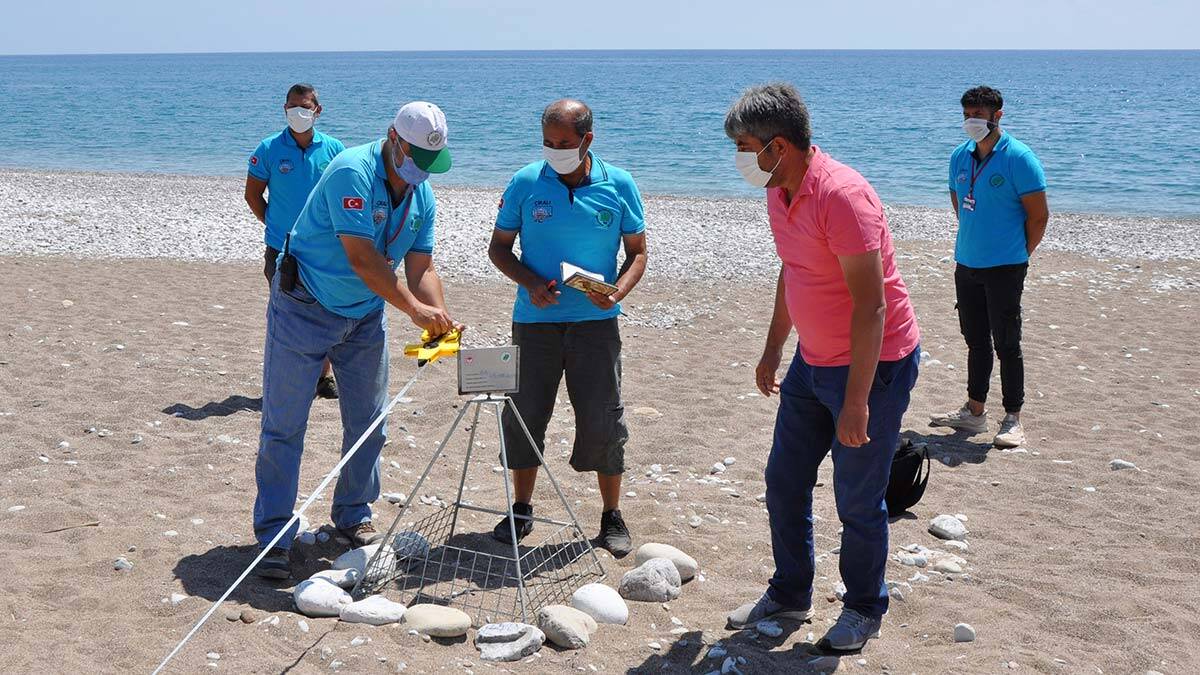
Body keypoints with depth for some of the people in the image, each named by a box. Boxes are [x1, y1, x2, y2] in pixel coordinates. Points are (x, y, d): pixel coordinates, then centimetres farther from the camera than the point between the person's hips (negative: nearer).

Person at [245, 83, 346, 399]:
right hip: (281, 250, -2)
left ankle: (324, 376, 21)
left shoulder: (333, 149, 1)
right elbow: (253, 194, 5)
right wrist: (273, 223, 0)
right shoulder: (269, 149, -4)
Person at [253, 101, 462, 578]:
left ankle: (353, 515, 29)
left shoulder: (422, 197, 1)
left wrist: (440, 318, -19)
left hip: (366, 314, 7)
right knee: (284, 425, -5)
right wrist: (415, 309, -31)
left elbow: (421, 268, -1)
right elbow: (361, 257, -29)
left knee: (368, 423, 11)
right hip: (304, 310, -7)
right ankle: (273, 536, 1)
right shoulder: (352, 172, -23)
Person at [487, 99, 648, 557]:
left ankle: (612, 516, 16)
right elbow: (499, 248, 7)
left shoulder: (618, 186, 0)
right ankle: (522, 510, 23)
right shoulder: (525, 183, 0)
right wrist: (530, 282, -12)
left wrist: (619, 290, -13)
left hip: (595, 319, -1)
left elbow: (637, 251, 7)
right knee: (524, 414, 5)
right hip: (535, 318, 1)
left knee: (603, 420, 0)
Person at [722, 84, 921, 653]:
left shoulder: (841, 195, -26)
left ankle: (863, 609, 25)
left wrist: (856, 403, -27)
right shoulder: (779, 192, 3)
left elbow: (871, 306, -27)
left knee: (858, 500, 4)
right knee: (784, 484, 15)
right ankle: (789, 595, 33)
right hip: (812, 362, 9)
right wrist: (773, 349, 22)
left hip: (872, 364, -9)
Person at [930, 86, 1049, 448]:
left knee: (1006, 344, -1)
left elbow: (1039, 215, -9)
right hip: (966, 265, 6)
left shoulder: (1019, 158, -12)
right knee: (976, 340, 15)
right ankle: (974, 411, 25)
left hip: (1005, 268, -6)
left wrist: (1017, 255, -2)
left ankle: (1012, 419, 7)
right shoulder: (960, 157, 8)